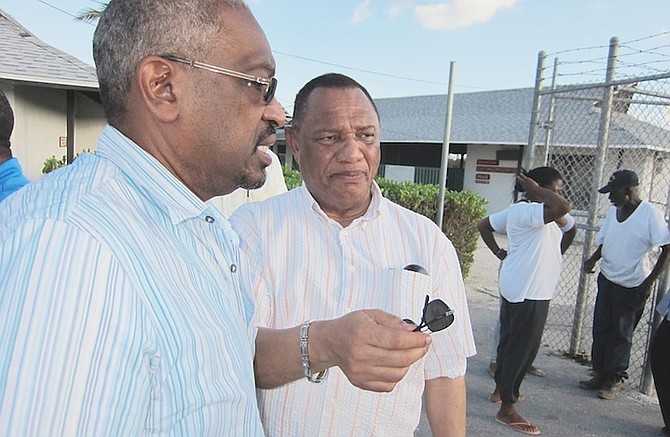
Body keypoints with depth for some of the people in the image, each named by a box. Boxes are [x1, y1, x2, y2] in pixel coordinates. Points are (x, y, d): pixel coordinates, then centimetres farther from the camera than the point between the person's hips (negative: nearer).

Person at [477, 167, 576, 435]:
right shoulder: (525, 211, -20)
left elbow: (484, 225, 20)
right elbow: (563, 206, -36)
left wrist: (498, 252, 12)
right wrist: (537, 190, -20)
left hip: (517, 289, 11)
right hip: (527, 292, -11)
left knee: (510, 341, 22)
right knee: (523, 347, -2)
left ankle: (501, 389, 38)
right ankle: (507, 408, 9)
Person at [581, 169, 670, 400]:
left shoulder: (650, 214, -16)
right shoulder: (614, 211, 4)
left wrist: (649, 282, -18)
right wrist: (593, 258, -3)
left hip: (632, 285, -6)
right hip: (607, 279, 6)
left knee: (621, 334, 5)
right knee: (600, 329, 11)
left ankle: (614, 380, 20)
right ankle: (600, 374, 24)